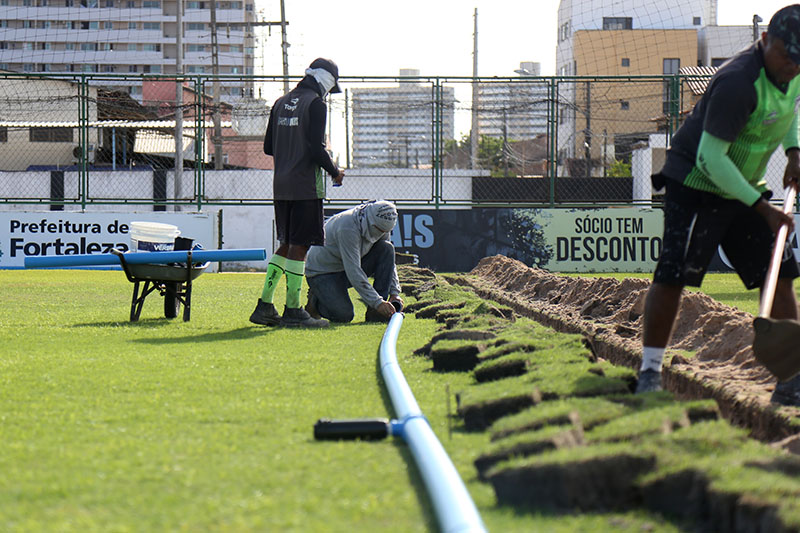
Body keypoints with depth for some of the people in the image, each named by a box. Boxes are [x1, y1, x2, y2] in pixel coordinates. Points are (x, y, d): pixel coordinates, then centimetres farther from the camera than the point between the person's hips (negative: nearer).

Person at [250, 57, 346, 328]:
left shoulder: (281, 103, 14)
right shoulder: (316, 104, -9)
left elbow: (268, 147, 16)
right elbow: (316, 148, -16)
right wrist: (335, 172, -1)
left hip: (281, 184, 8)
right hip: (306, 186, -8)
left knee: (287, 244, 14)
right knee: (299, 245, -5)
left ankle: (264, 306, 11)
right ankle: (293, 310, -4)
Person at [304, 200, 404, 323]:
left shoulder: (381, 226, -7)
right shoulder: (348, 227, -32)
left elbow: (388, 261, 4)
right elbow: (353, 272, -34)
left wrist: (394, 293, -8)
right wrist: (377, 302, -35)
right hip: (322, 272, -7)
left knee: (387, 248, -14)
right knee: (344, 315, -27)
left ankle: (375, 313, -14)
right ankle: (316, 300, 8)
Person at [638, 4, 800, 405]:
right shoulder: (739, 83, -29)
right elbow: (710, 158, -28)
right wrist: (762, 208, -26)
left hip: (743, 189, 8)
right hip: (695, 186, -8)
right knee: (672, 275, -13)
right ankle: (649, 371, 1)